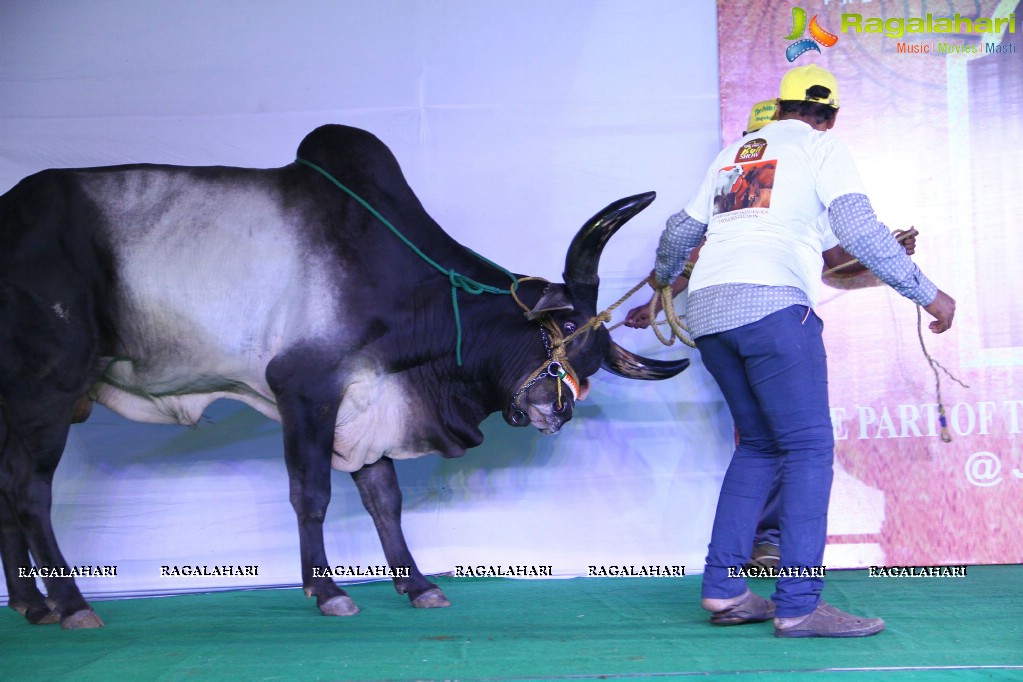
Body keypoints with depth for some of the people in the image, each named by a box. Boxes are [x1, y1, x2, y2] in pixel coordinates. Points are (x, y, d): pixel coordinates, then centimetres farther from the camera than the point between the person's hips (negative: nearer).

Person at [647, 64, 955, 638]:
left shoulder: (734, 153, 26)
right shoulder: (822, 146, 9)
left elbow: (681, 231, 31)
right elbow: (860, 231, -6)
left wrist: (666, 275, 52)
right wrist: (928, 293, -2)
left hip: (708, 310, 7)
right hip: (771, 304, -7)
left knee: (759, 444, 16)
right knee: (810, 448, -4)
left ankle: (724, 589, 11)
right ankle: (799, 604, -11)